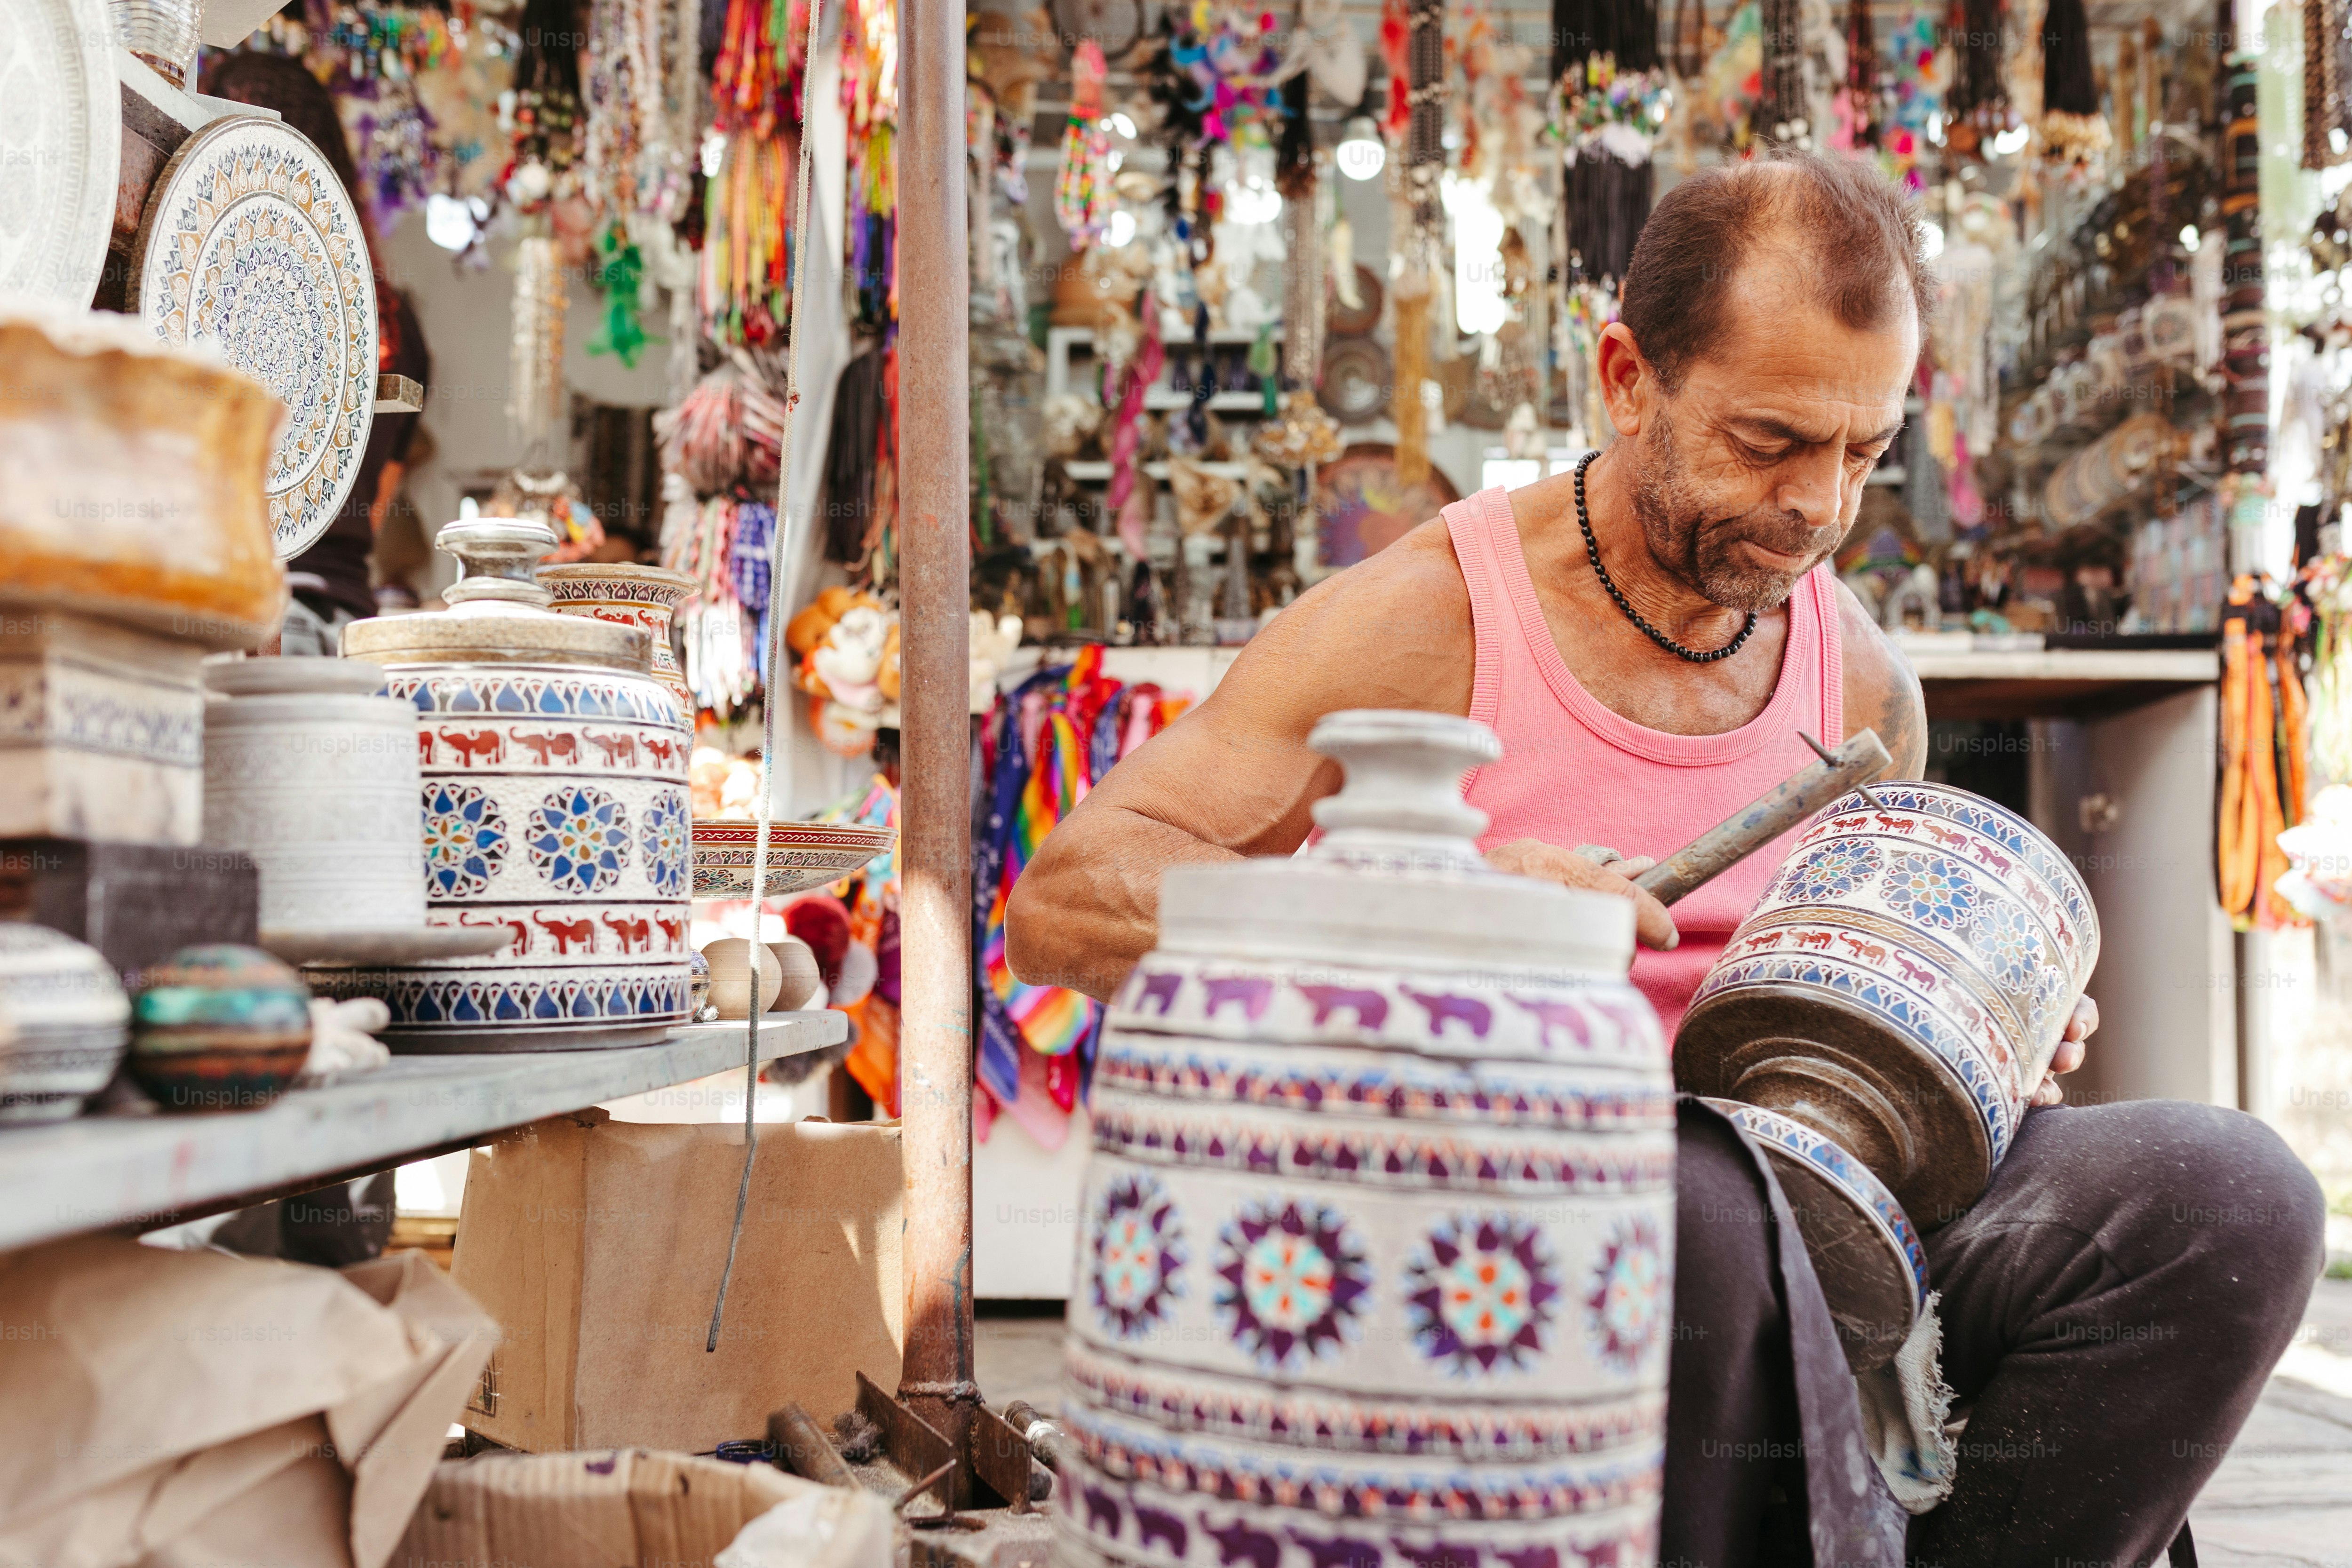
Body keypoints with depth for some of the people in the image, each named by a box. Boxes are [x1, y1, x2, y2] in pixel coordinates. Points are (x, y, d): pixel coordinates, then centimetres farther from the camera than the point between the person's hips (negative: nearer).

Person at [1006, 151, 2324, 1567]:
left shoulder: (1865, 682, 10)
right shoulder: (1428, 624, -7)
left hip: (1795, 1228, 5)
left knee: (2230, 1190, -17)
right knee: (1695, 1199, -39)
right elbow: (1063, 902, -15)